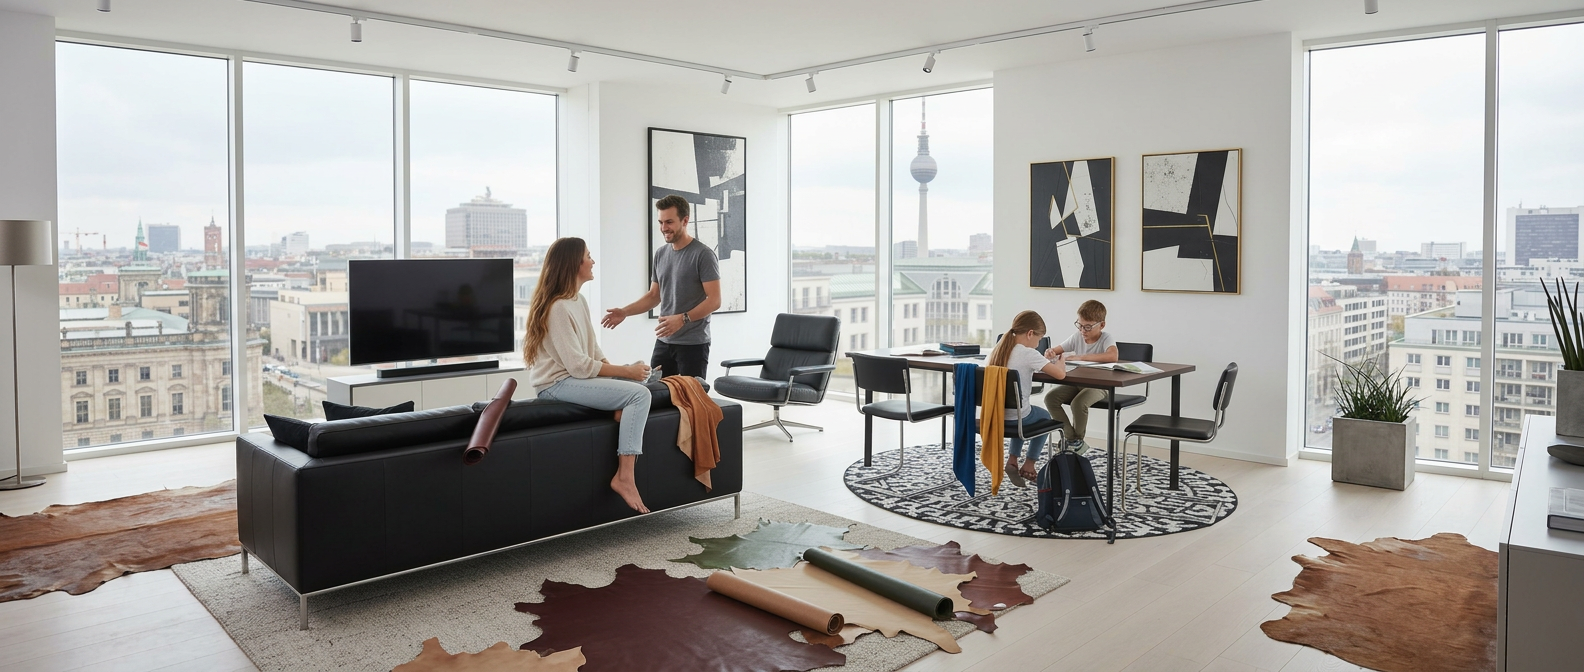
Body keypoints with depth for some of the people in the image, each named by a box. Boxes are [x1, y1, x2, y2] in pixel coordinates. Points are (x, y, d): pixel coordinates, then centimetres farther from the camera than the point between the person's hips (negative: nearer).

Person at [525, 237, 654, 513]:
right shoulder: (558, 307, -18)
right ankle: (624, 478, -24)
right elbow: (578, 366, -21)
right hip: (557, 384, -9)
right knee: (639, 394, -21)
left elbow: (594, 350, 12)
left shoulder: (579, 301, 12)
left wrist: (618, 370, -5)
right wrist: (625, 371, -16)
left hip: (574, 376, 9)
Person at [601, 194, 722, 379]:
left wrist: (683, 319, -28)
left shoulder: (703, 254, -10)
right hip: (663, 341, 6)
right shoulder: (660, 254, 11)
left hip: (693, 343, -6)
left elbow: (714, 300, -15)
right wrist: (624, 312, 3)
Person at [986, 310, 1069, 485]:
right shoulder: (1028, 354, -16)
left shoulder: (997, 350, 3)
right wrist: (1060, 364, 5)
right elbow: (1060, 374, -18)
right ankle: (1028, 466, 30)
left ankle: (1012, 460, 29)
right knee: (1045, 417, 28)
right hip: (1015, 417, -6)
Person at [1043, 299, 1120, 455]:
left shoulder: (1106, 339, -16)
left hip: (1098, 385, -6)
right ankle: (1071, 437, -2)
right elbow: (1056, 350, 8)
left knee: (1078, 403, -32)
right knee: (1050, 398, -14)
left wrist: (1080, 357, -40)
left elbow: (1113, 356, -38)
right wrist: (1050, 352, -20)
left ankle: (1078, 440, -3)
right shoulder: (1077, 336, 1)